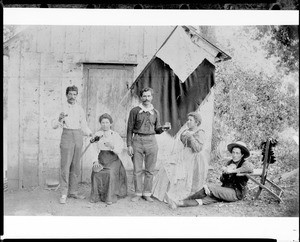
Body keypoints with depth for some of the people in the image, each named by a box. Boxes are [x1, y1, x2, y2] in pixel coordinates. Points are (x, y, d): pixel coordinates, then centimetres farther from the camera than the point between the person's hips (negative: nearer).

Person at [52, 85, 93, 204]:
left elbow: (84, 126, 14)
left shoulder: (80, 109, 10)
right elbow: (54, 126, -6)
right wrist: (60, 118, -27)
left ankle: (73, 192, 15)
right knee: (65, 166, -6)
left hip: (78, 136, 4)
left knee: (76, 166, 7)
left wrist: (91, 134, -2)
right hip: (67, 135, -4)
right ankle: (64, 194, -1)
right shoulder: (62, 108, 0)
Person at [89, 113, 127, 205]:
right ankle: (96, 196, -11)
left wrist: (111, 146, -26)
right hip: (101, 160, 2)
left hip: (113, 160, -2)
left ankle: (110, 197, -19)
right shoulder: (97, 134, 8)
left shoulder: (115, 135, 1)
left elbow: (119, 151, -6)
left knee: (110, 174, -30)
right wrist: (95, 161, -8)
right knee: (96, 174, -27)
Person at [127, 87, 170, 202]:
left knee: (150, 170, 4)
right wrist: (129, 145, -4)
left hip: (151, 141, 2)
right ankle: (138, 193, 14)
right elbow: (130, 129, 3)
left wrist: (162, 128, -8)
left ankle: (147, 193, 15)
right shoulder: (134, 111, 3)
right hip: (137, 141, -2)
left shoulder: (155, 112, 11)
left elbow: (157, 130, 15)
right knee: (137, 170, 2)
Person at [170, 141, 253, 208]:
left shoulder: (244, 163, -3)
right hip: (225, 190, 5)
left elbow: (250, 168, -30)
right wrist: (224, 172, -10)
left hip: (237, 193, -5)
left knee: (209, 187, -26)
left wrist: (233, 170, -26)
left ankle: (181, 201, -23)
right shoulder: (230, 162, 16)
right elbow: (222, 180, 12)